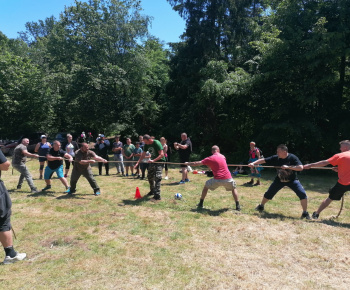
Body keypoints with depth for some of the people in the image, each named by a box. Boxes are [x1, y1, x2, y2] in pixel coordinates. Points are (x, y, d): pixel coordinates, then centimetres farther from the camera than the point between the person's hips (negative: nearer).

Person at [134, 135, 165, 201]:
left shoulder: (157, 143, -23)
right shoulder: (146, 145, -1)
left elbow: (162, 154, -27)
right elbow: (143, 155, 8)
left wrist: (153, 160, -35)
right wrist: (138, 162, -1)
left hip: (159, 161, -8)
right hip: (152, 161, 8)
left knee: (157, 177, -17)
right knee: (150, 176, 14)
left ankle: (157, 196, -16)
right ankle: (152, 191, 35)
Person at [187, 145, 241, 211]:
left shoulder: (210, 159, 3)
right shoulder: (223, 156, 13)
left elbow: (198, 163, 8)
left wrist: (188, 163, 21)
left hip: (217, 179, -2)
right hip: (227, 178, 2)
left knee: (206, 186, 22)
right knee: (234, 189, 29)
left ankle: (201, 203, 24)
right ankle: (237, 206, 18)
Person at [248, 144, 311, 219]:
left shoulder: (292, 158, -21)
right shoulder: (276, 158, -14)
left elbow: (300, 167, -31)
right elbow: (263, 160, -15)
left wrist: (287, 167, -35)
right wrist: (253, 163, -26)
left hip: (292, 180, -2)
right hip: (279, 180, 3)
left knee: (302, 194, -19)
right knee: (269, 193, 7)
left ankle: (305, 213, 0)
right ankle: (261, 206, 33)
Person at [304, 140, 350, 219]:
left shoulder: (340, 156, -5)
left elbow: (324, 163, -7)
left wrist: (310, 165, -2)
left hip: (343, 183, -2)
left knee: (330, 198, 12)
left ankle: (316, 214, 19)